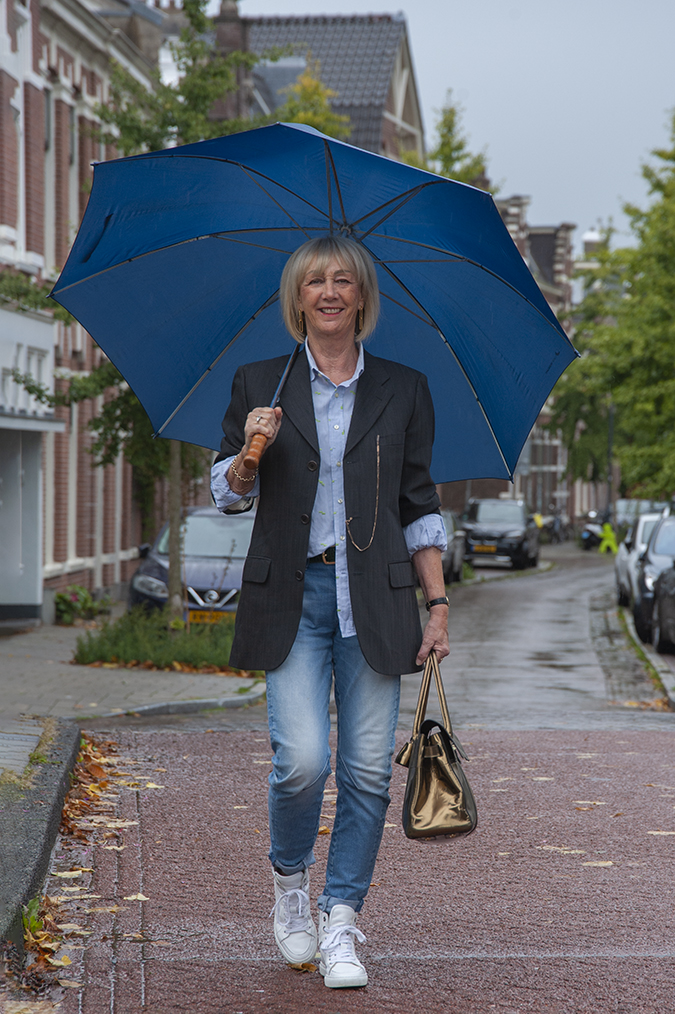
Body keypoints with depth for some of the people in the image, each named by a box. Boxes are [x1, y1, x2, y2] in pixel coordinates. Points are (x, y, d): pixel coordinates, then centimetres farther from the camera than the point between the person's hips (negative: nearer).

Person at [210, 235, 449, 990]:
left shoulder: (403, 390, 9)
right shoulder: (258, 384, 8)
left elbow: (420, 508, 10)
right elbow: (228, 493, 10)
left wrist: (438, 604, 5)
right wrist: (251, 448, -11)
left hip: (375, 599, 1)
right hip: (292, 595, -1)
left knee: (368, 770, -2)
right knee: (303, 758, -14)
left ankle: (340, 926, 10)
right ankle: (290, 880, 16)